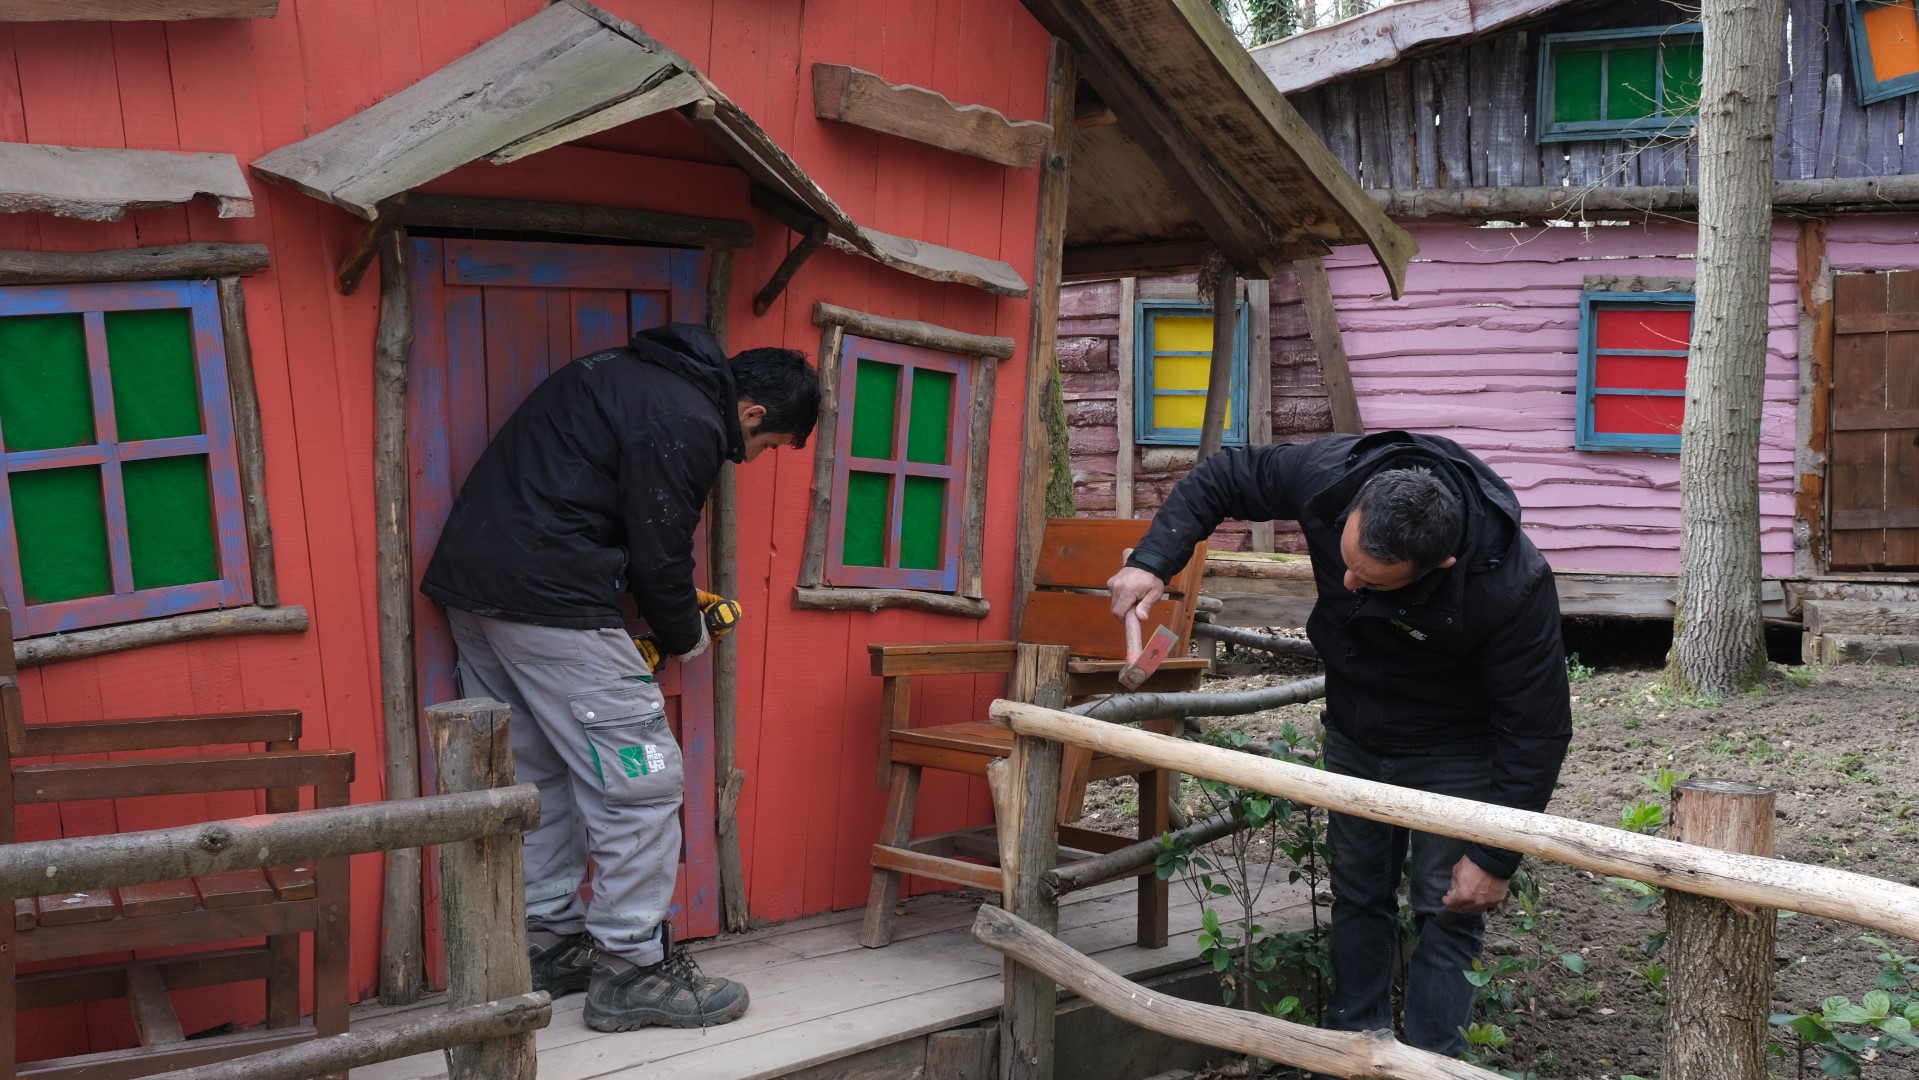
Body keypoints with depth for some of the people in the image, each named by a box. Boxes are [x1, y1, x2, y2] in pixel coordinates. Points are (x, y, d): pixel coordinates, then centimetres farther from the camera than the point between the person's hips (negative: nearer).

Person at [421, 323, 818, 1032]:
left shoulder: (637, 376, 19)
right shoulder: (688, 422, -12)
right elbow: (660, 556, -11)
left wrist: (675, 608, 23)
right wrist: (688, 638, 9)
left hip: (470, 581, 11)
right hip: (548, 601, -11)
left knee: (540, 775, 18)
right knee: (640, 781, -3)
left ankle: (549, 945, 27)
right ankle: (631, 971, 4)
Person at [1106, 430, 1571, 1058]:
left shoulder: (1511, 584, -38)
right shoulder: (1329, 477, -31)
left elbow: (1536, 728, -26)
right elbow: (1220, 479, -11)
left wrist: (1495, 857, -22)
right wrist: (1153, 562, -25)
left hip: (1453, 748, -4)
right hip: (1354, 733, 4)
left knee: (1447, 907, -2)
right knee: (1357, 894, 14)